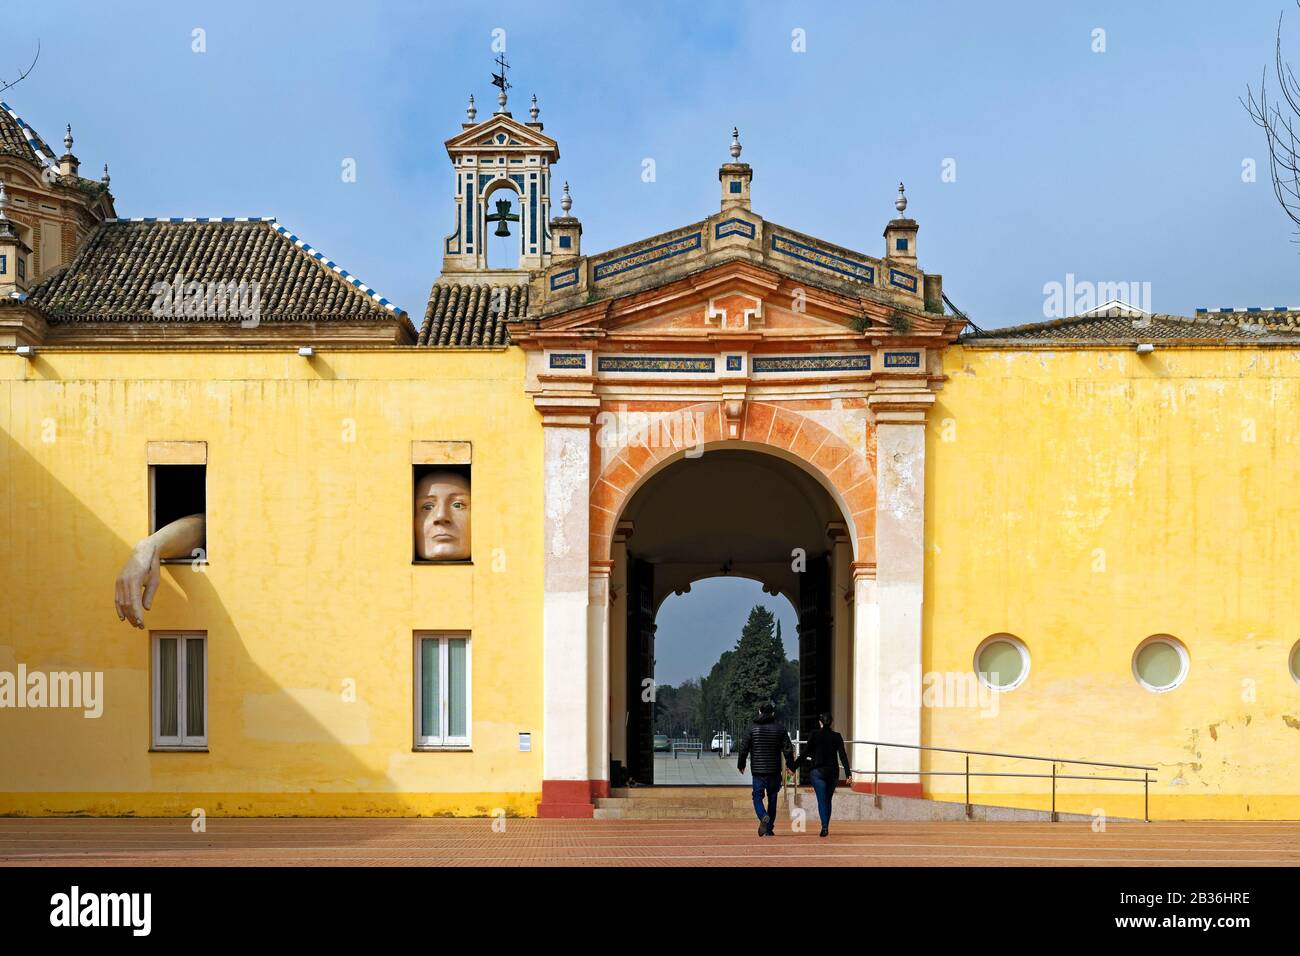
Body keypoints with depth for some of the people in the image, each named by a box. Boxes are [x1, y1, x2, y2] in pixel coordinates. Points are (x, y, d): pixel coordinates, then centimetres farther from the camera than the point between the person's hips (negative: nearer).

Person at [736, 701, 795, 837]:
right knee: (772, 799, 11)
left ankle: (763, 817, -25)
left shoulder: (752, 728, -1)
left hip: (758, 770, -1)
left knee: (757, 796, 5)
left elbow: (743, 748, -1)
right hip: (774, 770, 1)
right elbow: (788, 749, 1)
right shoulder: (780, 729, 1)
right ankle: (769, 829, 11)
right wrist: (791, 765, 13)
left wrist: (741, 764, 12)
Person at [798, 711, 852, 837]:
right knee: (828, 800, 15)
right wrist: (848, 772, 0)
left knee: (822, 800, -6)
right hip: (833, 771, 3)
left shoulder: (814, 735, -4)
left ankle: (824, 826, -23)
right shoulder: (837, 737, 3)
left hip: (818, 771, -3)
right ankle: (826, 826, 16)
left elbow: (807, 753, -7)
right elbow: (843, 756, -1)